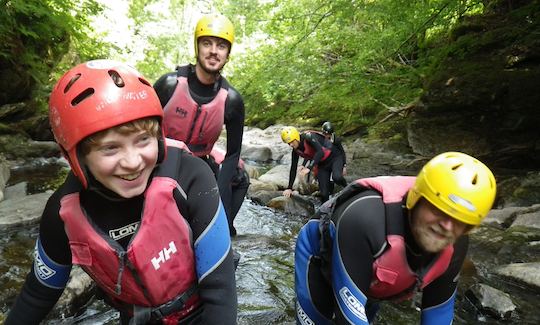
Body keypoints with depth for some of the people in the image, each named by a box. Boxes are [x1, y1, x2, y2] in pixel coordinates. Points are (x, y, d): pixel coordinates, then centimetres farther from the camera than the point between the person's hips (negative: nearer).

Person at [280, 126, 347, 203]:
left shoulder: (308, 137, -24)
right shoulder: (296, 150, -5)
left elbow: (321, 152, -37)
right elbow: (293, 168, -1)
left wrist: (309, 168, -45)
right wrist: (289, 188, -3)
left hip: (333, 157, -5)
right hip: (322, 165, 5)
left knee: (337, 177, -34)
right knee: (324, 194, -5)